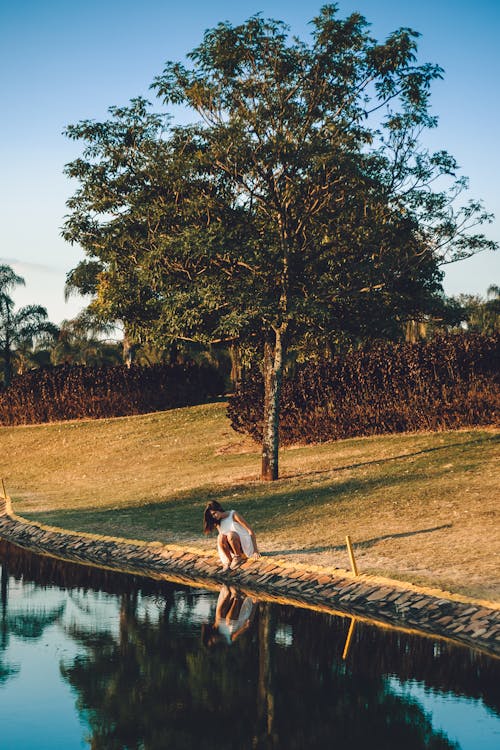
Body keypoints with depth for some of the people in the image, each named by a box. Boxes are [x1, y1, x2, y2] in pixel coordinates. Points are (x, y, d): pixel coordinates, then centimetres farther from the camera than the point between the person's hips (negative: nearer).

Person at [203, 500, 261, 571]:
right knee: (220, 537, -27)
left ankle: (239, 556, -13)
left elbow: (250, 531, -14)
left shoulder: (234, 515, -13)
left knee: (230, 535, -34)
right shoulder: (218, 523, 3)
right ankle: (228, 560, -12)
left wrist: (255, 550, -17)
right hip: (234, 549, 4)